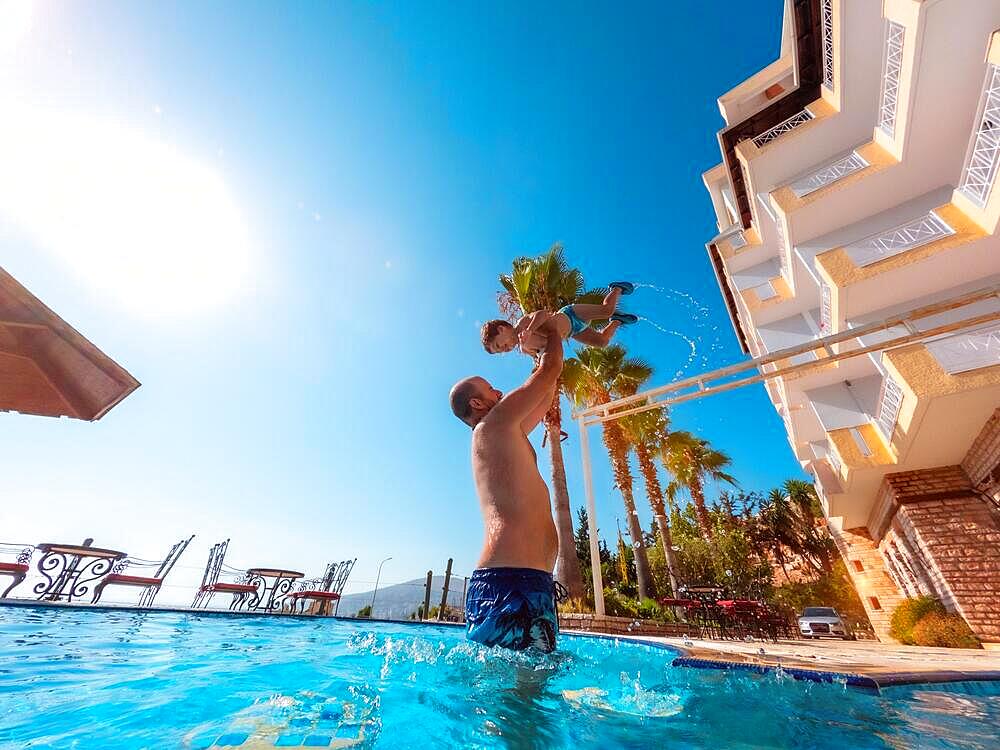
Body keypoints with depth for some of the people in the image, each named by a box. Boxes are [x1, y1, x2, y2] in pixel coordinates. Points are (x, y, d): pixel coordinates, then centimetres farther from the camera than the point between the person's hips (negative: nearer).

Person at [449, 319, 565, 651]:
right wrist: (553, 334, 22)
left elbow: (544, 398, 37)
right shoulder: (492, 425, -3)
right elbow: (550, 370, 2)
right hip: (513, 581, -10)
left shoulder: (506, 437, 25)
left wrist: (547, 350, 42)